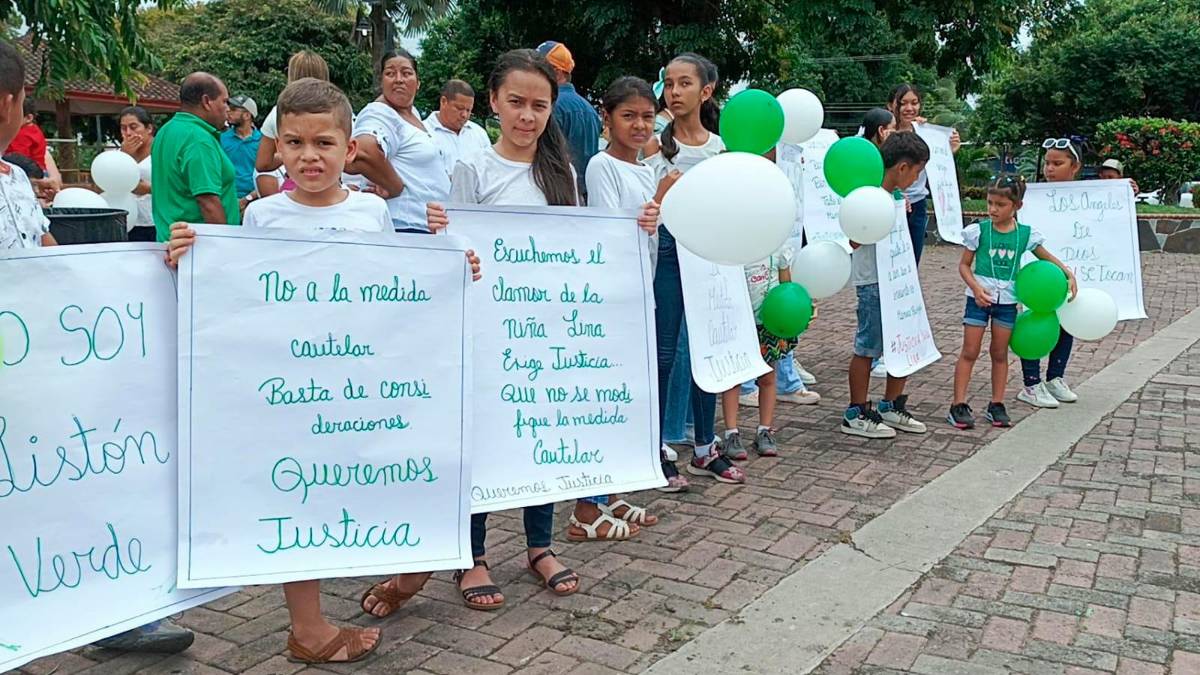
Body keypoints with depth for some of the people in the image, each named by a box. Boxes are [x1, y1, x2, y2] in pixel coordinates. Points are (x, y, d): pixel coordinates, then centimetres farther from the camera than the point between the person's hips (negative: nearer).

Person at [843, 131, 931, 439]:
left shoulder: (895, 195, 12)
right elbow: (855, 240, -23)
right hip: (873, 283, -9)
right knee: (868, 347, -1)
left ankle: (892, 406, 26)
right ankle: (856, 414, 11)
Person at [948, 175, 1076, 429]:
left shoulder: (1026, 234, -1)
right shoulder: (978, 231, -7)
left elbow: (1047, 258, 14)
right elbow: (964, 265, -2)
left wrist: (1068, 273, 0)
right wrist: (976, 287, -17)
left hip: (1007, 300, 2)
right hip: (980, 297, -2)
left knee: (1000, 353, 11)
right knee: (969, 352, -2)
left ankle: (996, 406, 20)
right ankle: (958, 405, 0)